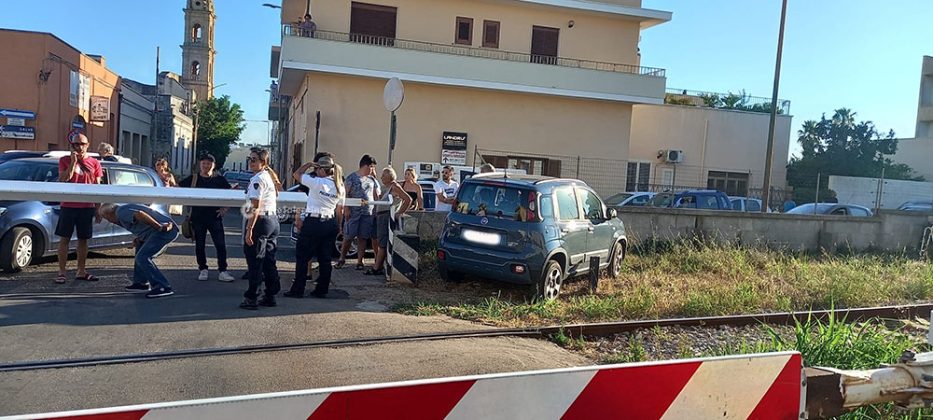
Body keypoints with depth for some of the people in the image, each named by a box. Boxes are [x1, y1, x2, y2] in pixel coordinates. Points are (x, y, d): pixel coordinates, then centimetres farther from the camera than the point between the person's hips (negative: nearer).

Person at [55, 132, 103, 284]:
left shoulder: (94, 163, 7)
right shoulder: (65, 160, 4)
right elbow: (62, 180, -10)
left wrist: (98, 210, 5)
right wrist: (73, 162, -15)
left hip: (87, 207, 2)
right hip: (68, 206, -2)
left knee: (83, 239, 7)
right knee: (64, 239, 1)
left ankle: (81, 271, 14)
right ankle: (62, 272, 3)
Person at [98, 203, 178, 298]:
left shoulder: (120, 212, -3)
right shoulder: (128, 210, 28)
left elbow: (140, 214, -23)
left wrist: (159, 227, -22)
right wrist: (139, 239, 18)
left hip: (164, 231, -10)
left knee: (142, 258, -11)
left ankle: (163, 287, -13)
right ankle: (142, 283, 30)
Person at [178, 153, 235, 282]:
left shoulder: (219, 179, 2)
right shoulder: (193, 179, 5)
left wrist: (225, 208, 1)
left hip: (215, 217, -1)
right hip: (198, 217, 1)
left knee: (221, 244, -5)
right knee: (199, 245, 8)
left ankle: (222, 271, 1)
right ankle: (202, 269, 21)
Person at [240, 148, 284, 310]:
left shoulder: (257, 179, -14)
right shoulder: (270, 176, 13)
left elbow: (255, 207, -19)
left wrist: (249, 229, -20)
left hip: (260, 221, -9)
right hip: (273, 220, 9)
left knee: (255, 261, -3)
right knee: (269, 261, 13)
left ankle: (251, 298, 1)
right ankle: (270, 296, 19)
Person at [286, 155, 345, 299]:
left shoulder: (317, 182, -15)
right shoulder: (340, 187, 3)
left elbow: (296, 175, -3)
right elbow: (340, 210, 8)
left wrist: (308, 164, 8)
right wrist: (337, 227, 16)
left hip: (313, 222, -6)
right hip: (331, 223, 6)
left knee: (302, 257, 5)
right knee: (325, 258, 12)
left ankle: (298, 290, 8)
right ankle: (322, 290, 17)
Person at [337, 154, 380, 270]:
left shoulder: (372, 179, 14)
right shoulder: (352, 177, -1)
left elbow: (377, 196, 19)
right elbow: (345, 194, -4)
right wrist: (346, 209, -11)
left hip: (368, 213, 4)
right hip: (353, 212, -4)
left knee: (362, 238, 5)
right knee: (348, 237, -1)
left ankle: (359, 261, 11)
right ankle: (342, 259, 15)